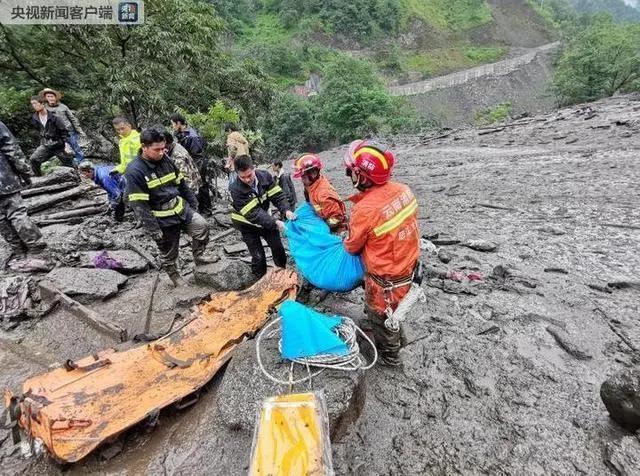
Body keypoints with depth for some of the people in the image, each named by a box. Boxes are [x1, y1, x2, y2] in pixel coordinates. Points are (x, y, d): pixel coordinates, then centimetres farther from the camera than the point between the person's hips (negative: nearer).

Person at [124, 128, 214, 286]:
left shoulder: (166, 160, 2)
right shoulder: (134, 171, -18)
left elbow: (181, 183, 12)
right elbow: (139, 206, -19)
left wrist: (193, 204, 13)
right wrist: (154, 230, -20)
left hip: (182, 209, 5)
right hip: (163, 220, -5)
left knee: (202, 227, -14)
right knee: (168, 253, 10)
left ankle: (198, 257, 9)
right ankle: (174, 277, 34)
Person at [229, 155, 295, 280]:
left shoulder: (265, 176, -17)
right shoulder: (235, 189, -29)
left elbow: (277, 195, -15)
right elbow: (253, 214, -33)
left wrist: (286, 210, -34)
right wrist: (275, 223, -39)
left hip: (265, 219, 4)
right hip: (247, 225, -4)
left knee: (278, 248, 9)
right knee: (258, 256, -5)